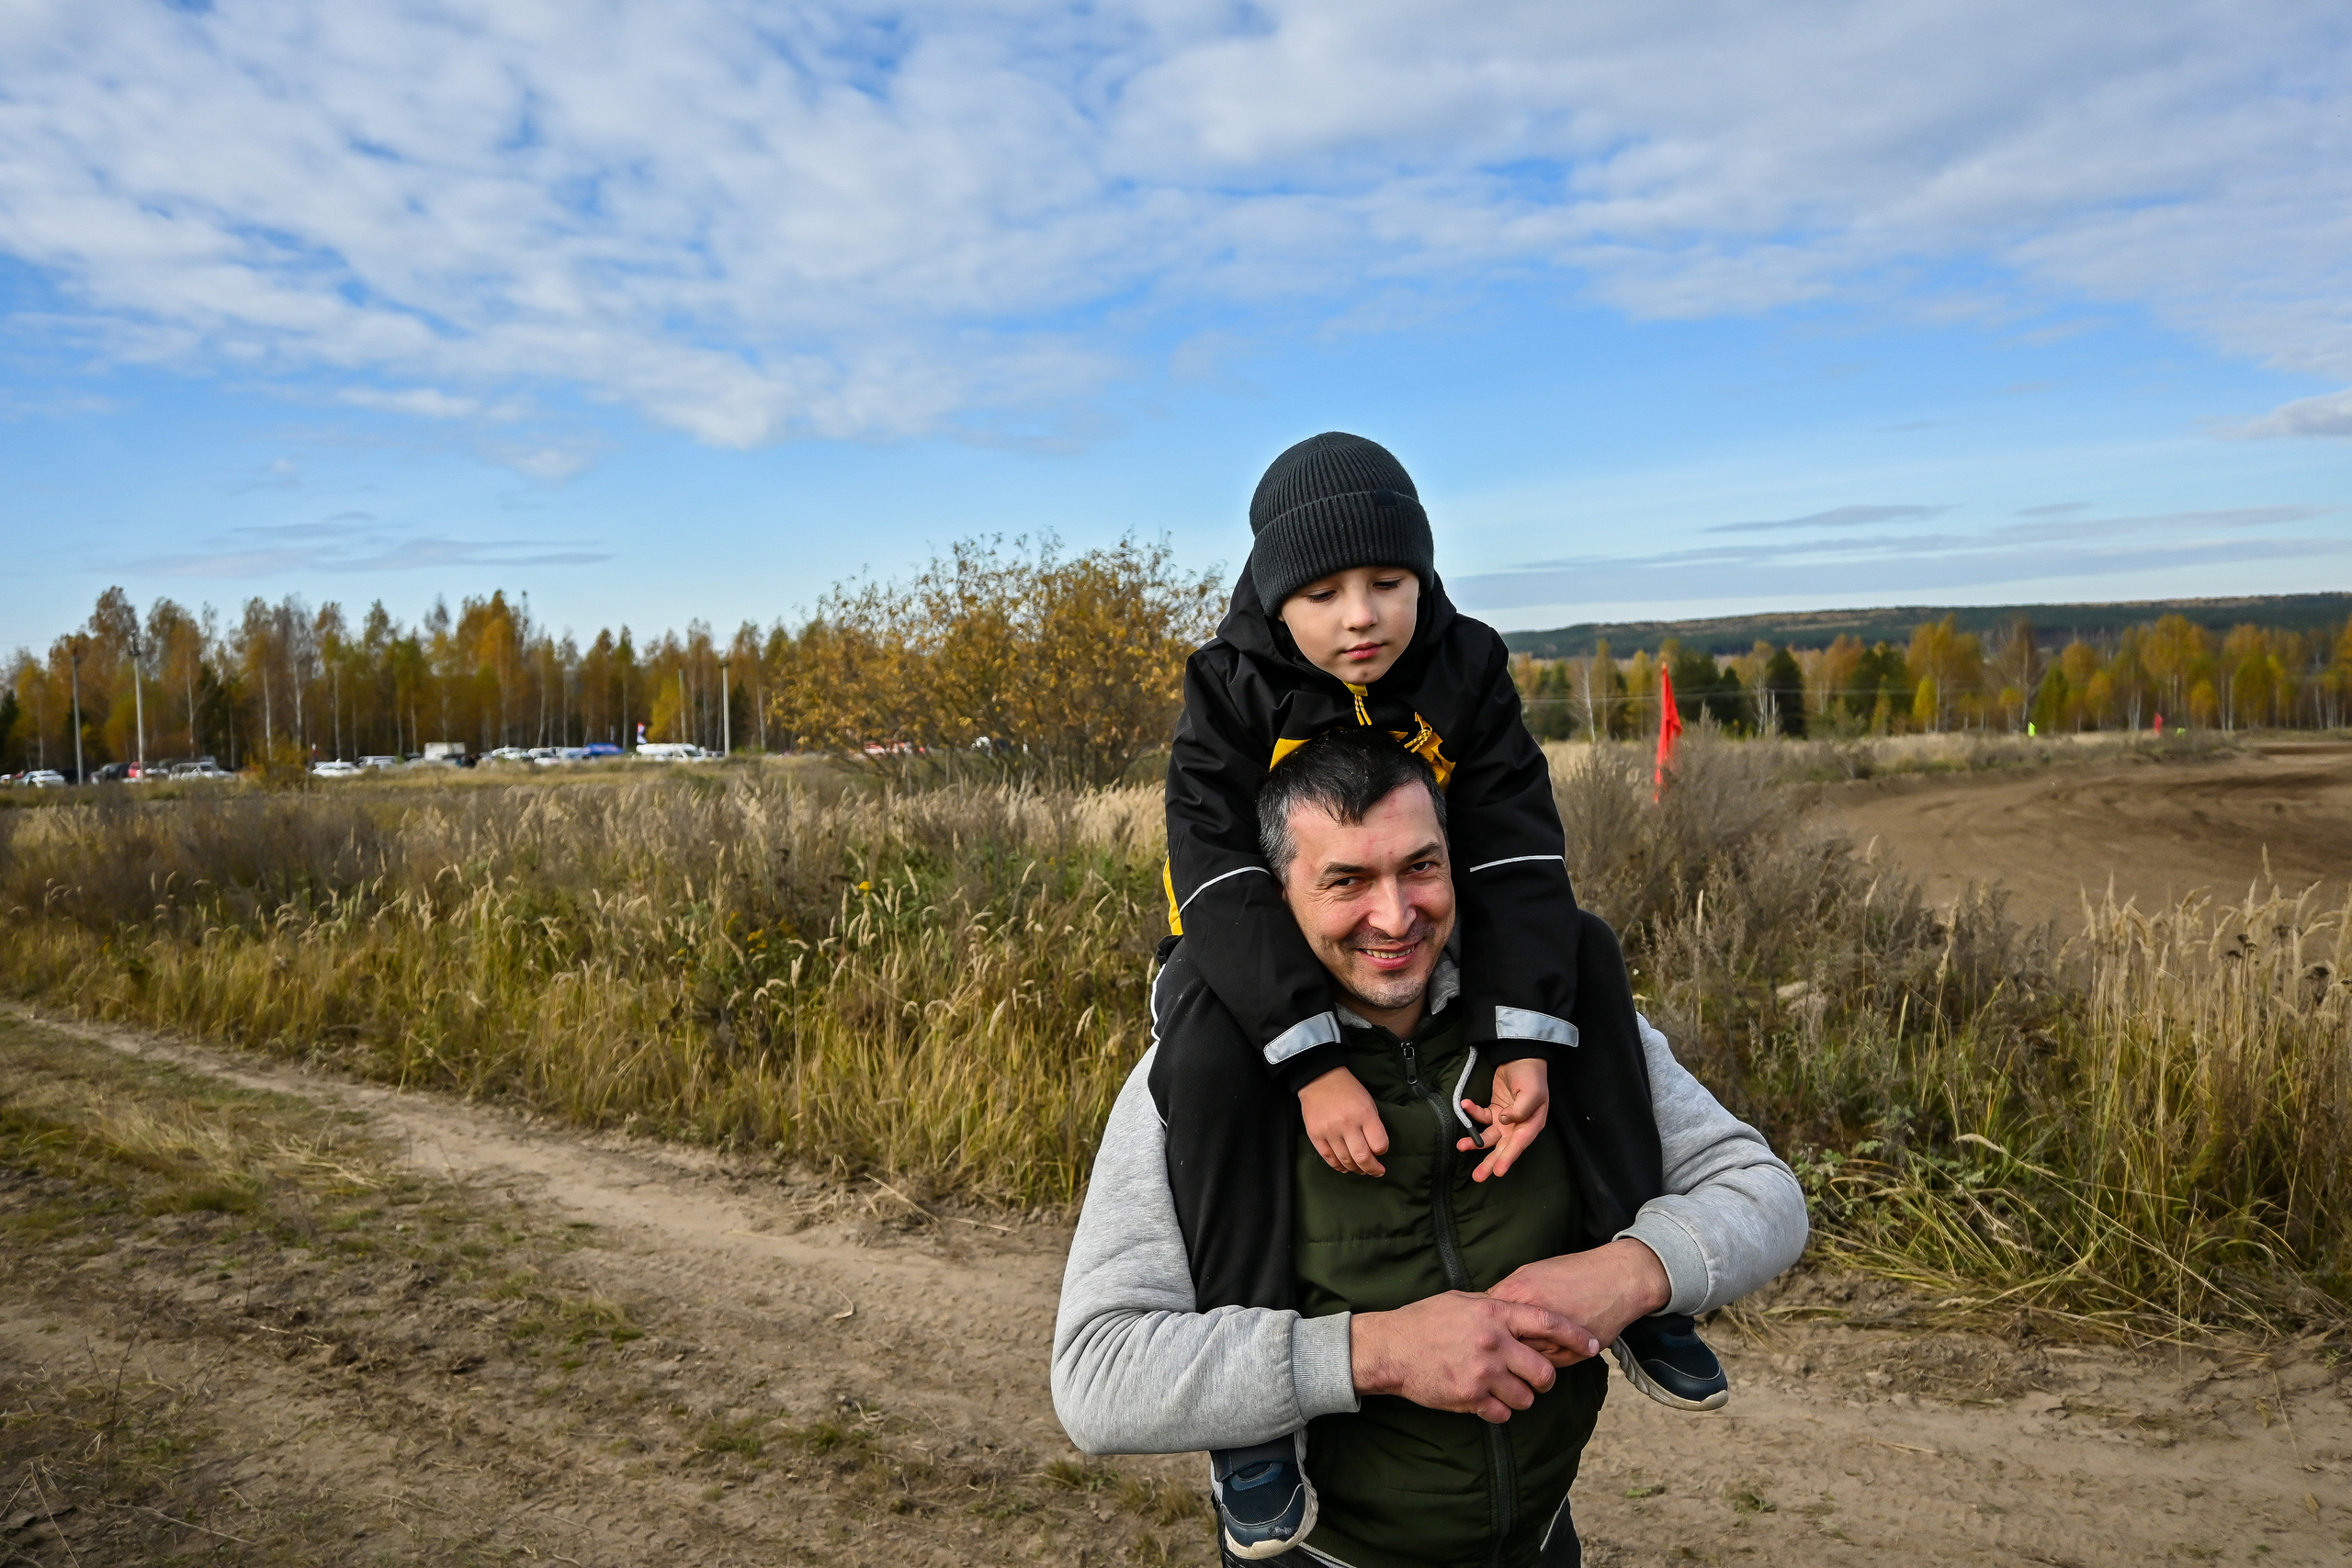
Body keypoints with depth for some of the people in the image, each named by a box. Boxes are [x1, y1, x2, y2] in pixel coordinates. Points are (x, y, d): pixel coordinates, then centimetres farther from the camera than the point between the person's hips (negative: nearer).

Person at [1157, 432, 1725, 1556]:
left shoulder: (1465, 670, -12)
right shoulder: (1232, 688, -20)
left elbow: (1515, 856, -20)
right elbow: (1220, 880, -31)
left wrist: (1526, 1044, -32)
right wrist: (1314, 1062, -41)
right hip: (1256, 956, -3)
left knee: (1580, 958, -16)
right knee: (1211, 1052, -36)